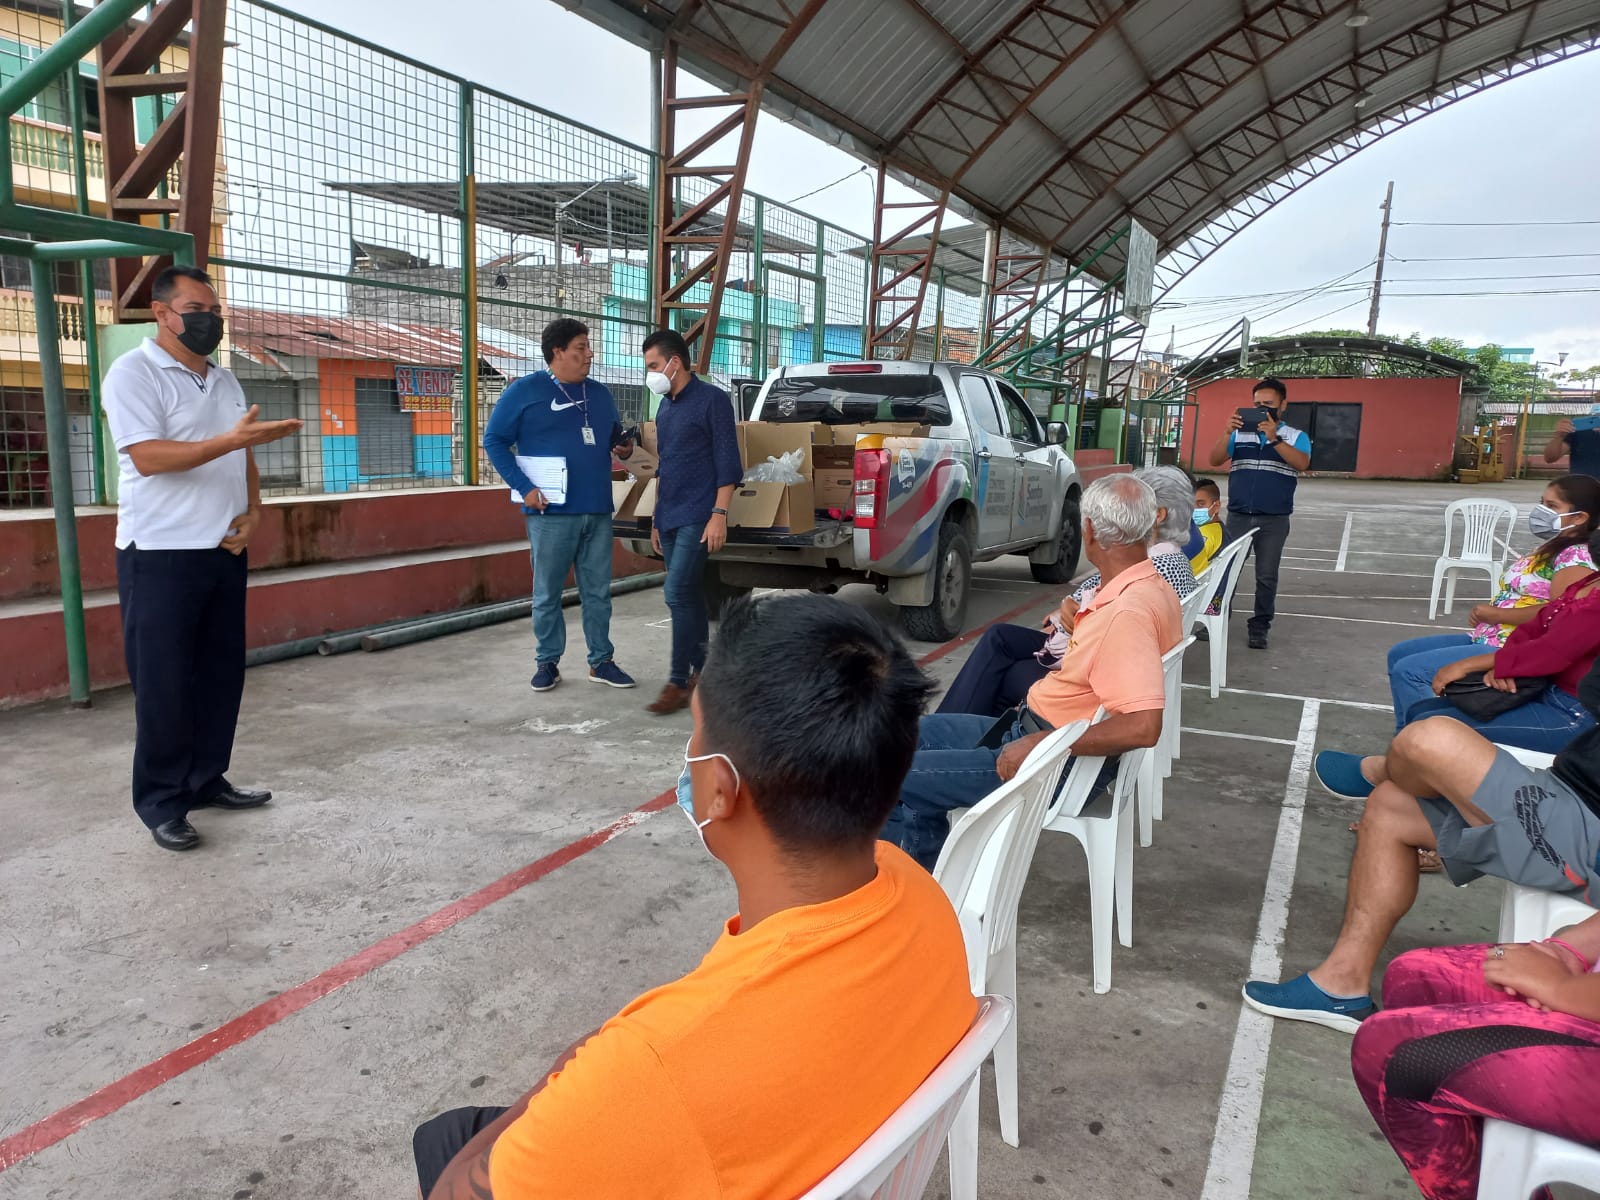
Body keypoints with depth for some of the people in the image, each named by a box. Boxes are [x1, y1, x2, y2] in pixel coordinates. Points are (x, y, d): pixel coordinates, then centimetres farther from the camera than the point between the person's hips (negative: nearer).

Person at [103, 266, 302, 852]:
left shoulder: (225, 380, 15)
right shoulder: (133, 372, -8)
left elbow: (244, 458, 18)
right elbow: (148, 457, -19)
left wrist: (253, 512, 0)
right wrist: (232, 439, -29)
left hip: (224, 551, 7)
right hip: (160, 555, -7)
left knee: (222, 672, 11)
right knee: (164, 682, -1)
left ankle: (207, 780, 23)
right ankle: (161, 804, 8)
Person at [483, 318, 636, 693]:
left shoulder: (600, 394, 13)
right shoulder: (525, 391, -3)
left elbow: (613, 439, 26)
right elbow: (494, 441, -3)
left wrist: (623, 449, 1)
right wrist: (523, 487, -12)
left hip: (598, 511, 5)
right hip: (552, 513, -4)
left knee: (598, 592, 9)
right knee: (547, 593, 4)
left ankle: (601, 661, 19)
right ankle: (547, 662, 17)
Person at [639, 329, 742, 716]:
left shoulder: (711, 399, -6)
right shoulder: (665, 408, 16)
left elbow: (728, 462, -11)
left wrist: (719, 514, -18)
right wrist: (657, 519, 21)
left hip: (697, 517, -8)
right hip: (669, 519, 8)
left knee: (679, 594, -13)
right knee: (690, 595, 10)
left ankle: (679, 682, -8)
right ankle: (702, 669, 18)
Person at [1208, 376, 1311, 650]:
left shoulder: (1296, 436, 3)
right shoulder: (1239, 434, 8)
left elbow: (1302, 463, -15)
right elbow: (1215, 460, -2)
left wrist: (1274, 439, -24)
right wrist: (1227, 432, -16)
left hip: (1274, 520, -1)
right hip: (1238, 516, 2)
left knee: (1266, 576, 4)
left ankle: (1259, 627, 12)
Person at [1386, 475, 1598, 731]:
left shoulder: (1575, 556, -13)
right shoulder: (1548, 549, 17)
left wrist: (1495, 614, -15)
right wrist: (1484, 614, -3)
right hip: (1487, 639, 11)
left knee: (1408, 670, -20)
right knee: (1399, 653, 12)